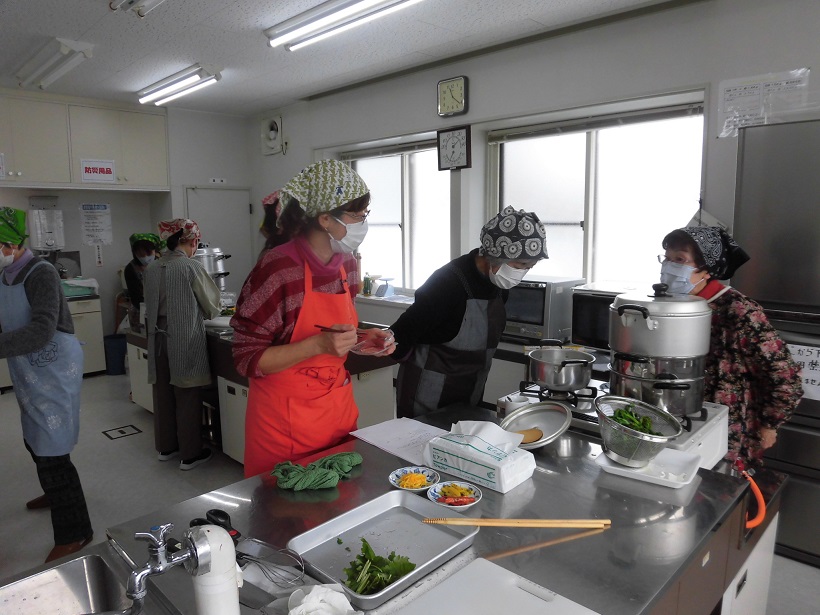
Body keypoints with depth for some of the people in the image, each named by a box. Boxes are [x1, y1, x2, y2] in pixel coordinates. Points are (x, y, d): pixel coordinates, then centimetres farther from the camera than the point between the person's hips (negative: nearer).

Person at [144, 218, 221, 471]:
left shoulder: (152, 268, 3)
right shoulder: (191, 267, -13)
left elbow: (152, 305, 11)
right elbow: (212, 305, -4)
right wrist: (212, 311, 18)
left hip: (159, 339, 6)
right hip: (185, 341, -6)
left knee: (163, 394, 16)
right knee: (187, 397, 4)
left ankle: (165, 447, 31)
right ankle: (190, 454, 14)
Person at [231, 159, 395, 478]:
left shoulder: (347, 263, 1)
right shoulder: (278, 268, -21)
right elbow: (247, 359, -17)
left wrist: (363, 339, -4)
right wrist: (319, 345, -27)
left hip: (339, 409, 7)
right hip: (286, 420, -6)